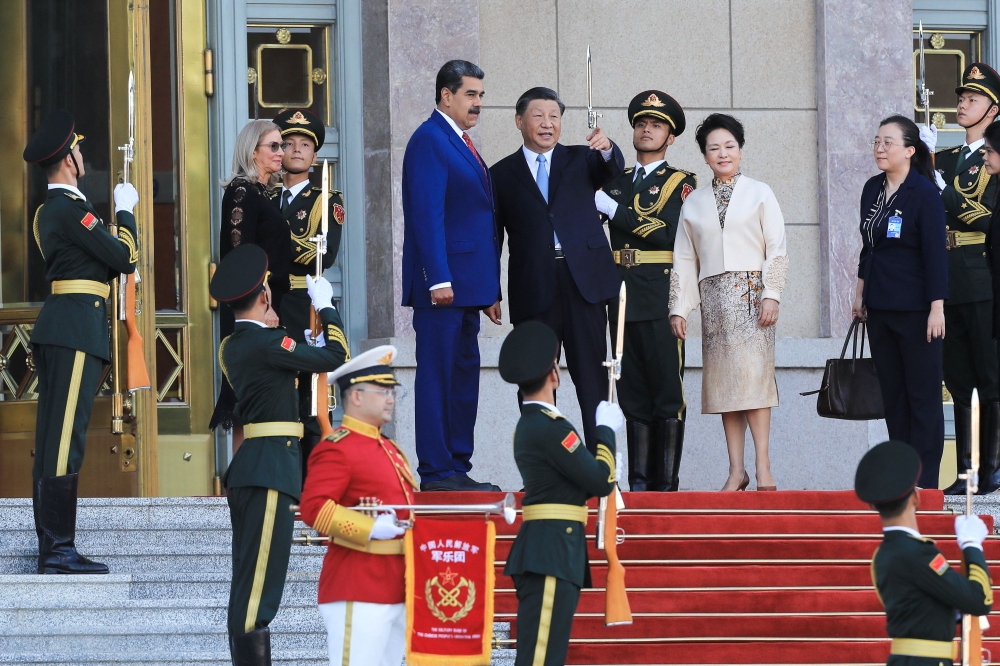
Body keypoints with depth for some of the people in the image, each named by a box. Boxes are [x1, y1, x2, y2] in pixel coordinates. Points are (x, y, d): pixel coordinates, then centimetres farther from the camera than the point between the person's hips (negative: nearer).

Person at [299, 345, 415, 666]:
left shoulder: (389, 449, 20)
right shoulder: (337, 448, -10)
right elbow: (313, 507, -21)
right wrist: (372, 529, -26)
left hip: (396, 589, 9)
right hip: (358, 589, -9)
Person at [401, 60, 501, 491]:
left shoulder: (462, 145, 20)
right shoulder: (429, 140, -9)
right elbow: (428, 214, -17)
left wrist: (490, 291, 18)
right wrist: (438, 278, -23)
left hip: (468, 285, 10)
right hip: (444, 284, -9)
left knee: (465, 373, 10)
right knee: (437, 375, -7)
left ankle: (458, 468, 13)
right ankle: (434, 472, -6)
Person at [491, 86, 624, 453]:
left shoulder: (581, 159, 13)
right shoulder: (503, 174, 11)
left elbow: (612, 170, -8)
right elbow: (493, 236, 11)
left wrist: (607, 149, -32)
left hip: (584, 283, 0)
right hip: (533, 290, 0)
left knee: (593, 378, -2)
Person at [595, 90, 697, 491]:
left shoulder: (681, 183, 3)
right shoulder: (616, 182, 19)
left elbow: (668, 232, -12)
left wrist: (614, 209, -11)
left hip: (661, 301, -5)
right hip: (623, 301, 5)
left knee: (668, 394, -5)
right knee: (633, 395, 5)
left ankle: (667, 483, -4)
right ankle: (638, 481, 6)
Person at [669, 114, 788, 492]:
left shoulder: (759, 194, 6)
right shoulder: (694, 203, 14)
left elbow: (777, 249, 2)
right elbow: (684, 259, 13)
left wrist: (771, 294, -9)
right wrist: (679, 307, 6)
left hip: (751, 293, -3)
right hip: (714, 296, 3)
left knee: (753, 372, -12)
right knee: (723, 378, -1)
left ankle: (763, 468, -13)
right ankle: (736, 471, -1)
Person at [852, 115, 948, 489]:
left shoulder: (924, 193, -12)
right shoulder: (872, 189, 8)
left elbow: (935, 252, -14)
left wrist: (937, 307, -17)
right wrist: (861, 292, 17)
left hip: (915, 310, -7)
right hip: (880, 309, 7)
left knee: (923, 394, -1)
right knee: (892, 394, 9)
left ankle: (925, 482, 2)